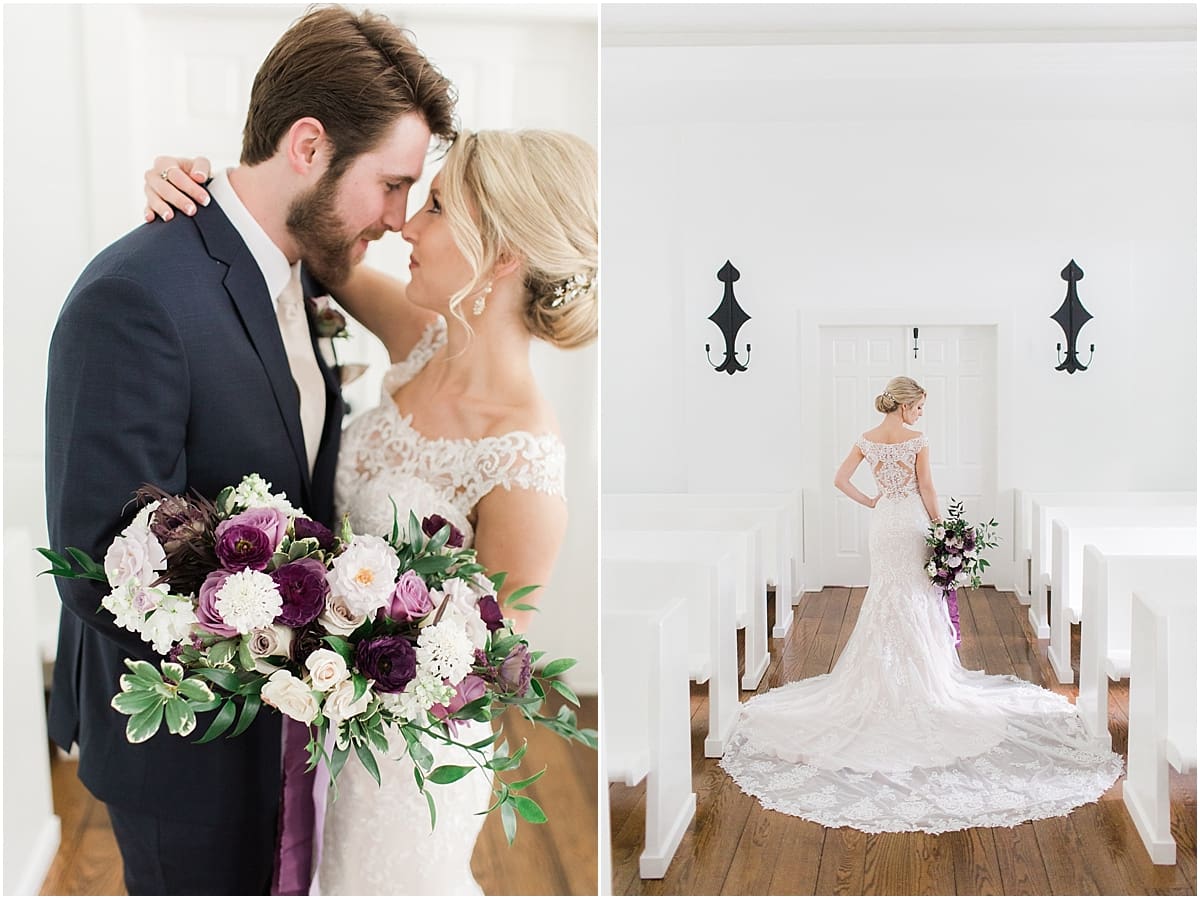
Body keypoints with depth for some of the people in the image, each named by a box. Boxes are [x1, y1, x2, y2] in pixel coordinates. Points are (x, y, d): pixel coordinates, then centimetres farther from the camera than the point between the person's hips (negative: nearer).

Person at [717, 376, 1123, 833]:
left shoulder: (867, 440, 0)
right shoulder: (917, 440, -13)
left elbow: (840, 479, 1)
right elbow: (926, 490, -11)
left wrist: (870, 502, 11)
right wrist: (941, 526, -1)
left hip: (883, 523, 5)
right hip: (912, 522, -4)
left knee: (885, 596, 15)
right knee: (916, 599, 4)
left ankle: (887, 675, 19)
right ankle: (920, 679, 10)